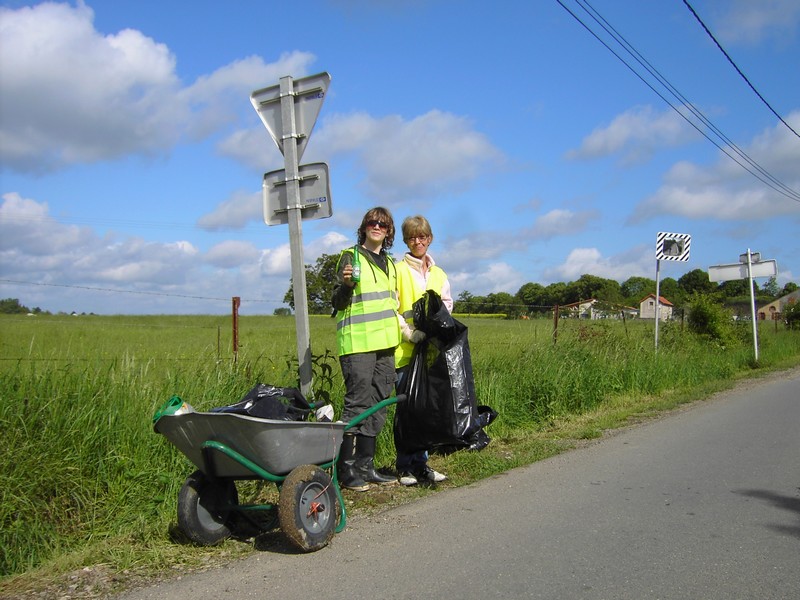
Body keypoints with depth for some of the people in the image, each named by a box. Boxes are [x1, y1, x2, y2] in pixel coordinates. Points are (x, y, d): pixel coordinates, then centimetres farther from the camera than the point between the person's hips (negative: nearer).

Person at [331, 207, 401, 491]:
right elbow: (338, 303, -5)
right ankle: (346, 469, 0)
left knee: (378, 404, 8)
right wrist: (346, 284, -23)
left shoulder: (389, 263, 18)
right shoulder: (351, 256, -2)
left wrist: (404, 329, 22)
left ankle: (365, 465, 17)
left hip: (385, 343, 7)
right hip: (357, 342, -7)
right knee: (357, 404, -8)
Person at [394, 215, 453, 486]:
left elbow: (447, 307, 15)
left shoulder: (439, 274, 17)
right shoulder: (397, 270, 1)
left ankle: (421, 463, 16)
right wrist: (410, 332, -15)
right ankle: (405, 466, 5)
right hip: (405, 349, -5)